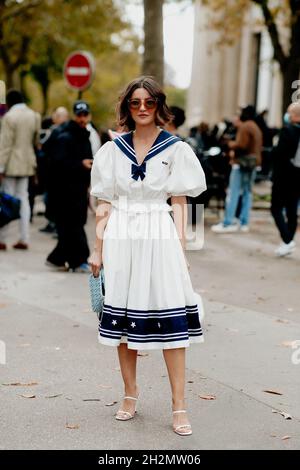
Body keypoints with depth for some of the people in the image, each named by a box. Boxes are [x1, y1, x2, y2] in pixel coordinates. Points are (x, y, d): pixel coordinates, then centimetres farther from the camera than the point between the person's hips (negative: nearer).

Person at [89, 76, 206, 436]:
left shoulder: (175, 149, 3)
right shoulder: (113, 150, 8)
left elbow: (179, 204, 2)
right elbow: (104, 204, 9)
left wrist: (181, 249, -5)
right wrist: (98, 249, 5)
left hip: (160, 237, -2)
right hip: (121, 239, 2)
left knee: (171, 321, -4)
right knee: (123, 316, 8)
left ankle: (179, 406, 1)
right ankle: (130, 394, 24)